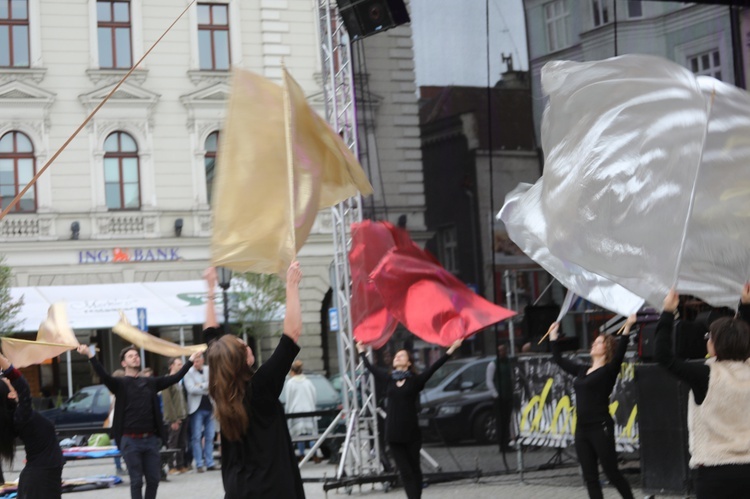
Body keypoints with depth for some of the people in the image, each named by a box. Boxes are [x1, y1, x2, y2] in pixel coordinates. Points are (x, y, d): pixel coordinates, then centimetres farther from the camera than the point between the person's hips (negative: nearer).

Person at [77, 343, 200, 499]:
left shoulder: (150, 382, 12)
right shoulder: (120, 384, 0)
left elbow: (175, 377, 12)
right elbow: (103, 375, -18)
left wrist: (191, 360, 9)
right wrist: (91, 356, -34)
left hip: (151, 439, 4)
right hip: (131, 440, -4)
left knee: (154, 479, 7)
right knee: (136, 481, 0)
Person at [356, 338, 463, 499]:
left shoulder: (415, 380, 1)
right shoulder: (388, 379, 9)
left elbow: (433, 367, -5)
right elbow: (370, 367, 22)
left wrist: (451, 350, -10)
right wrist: (362, 352, 33)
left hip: (411, 433, -2)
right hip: (393, 434, 2)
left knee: (414, 469, 7)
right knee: (405, 471, 0)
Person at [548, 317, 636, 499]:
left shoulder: (609, 370, -4)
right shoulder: (582, 370, 15)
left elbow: (619, 354, -23)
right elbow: (559, 359, 26)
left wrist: (627, 329, -32)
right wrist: (553, 335, 31)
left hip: (601, 428, -7)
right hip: (582, 429, 7)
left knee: (612, 473, 0)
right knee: (590, 477, 5)